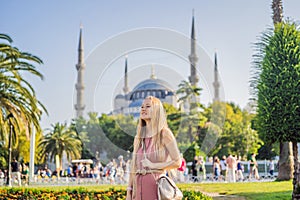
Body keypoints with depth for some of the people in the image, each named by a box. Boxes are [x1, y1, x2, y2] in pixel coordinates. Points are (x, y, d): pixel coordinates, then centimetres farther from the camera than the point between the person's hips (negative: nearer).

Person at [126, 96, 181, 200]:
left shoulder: (164, 134, -3)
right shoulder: (138, 137, 11)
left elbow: (177, 162, -6)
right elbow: (133, 166, 12)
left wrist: (153, 165, -9)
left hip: (157, 185, -5)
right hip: (139, 187, 5)